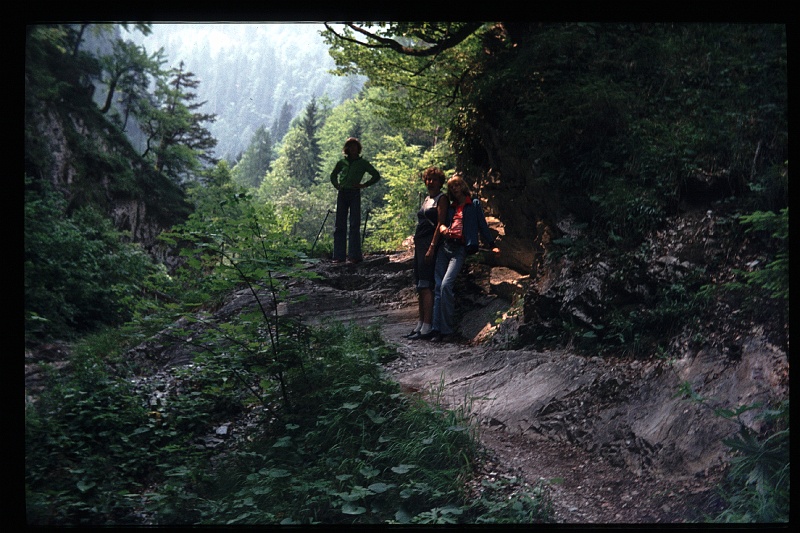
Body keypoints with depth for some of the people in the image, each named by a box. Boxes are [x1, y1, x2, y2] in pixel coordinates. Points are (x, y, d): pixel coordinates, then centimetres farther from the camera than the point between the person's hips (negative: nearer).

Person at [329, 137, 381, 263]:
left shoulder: (363, 163, 4)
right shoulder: (342, 162, 12)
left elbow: (376, 175, 7)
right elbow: (333, 175, 27)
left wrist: (364, 185, -2)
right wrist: (337, 185, 9)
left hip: (355, 194, -3)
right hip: (342, 194, 4)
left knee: (354, 225, -6)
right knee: (339, 225, 2)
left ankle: (354, 256, -5)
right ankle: (338, 256, 6)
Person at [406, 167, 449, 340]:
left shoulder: (441, 198, -5)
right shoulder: (426, 199, 21)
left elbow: (440, 223, -13)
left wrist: (432, 247, -20)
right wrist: (417, 244, 18)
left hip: (431, 243, -9)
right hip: (419, 242, 9)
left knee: (425, 285, -13)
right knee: (420, 286, 9)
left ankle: (427, 327, -14)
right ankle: (420, 324, 15)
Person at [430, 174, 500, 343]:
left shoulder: (474, 204, 10)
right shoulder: (450, 207, 22)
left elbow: (482, 226, 11)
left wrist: (492, 245, 8)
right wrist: (442, 227, -3)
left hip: (460, 249, -5)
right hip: (444, 246, 5)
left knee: (446, 285, -21)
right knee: (438, 287, -4)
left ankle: (448, 329, -14)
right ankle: (437, 329, -2)